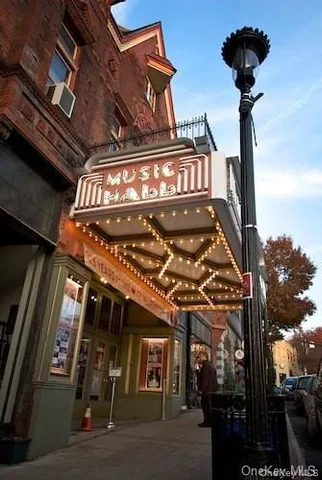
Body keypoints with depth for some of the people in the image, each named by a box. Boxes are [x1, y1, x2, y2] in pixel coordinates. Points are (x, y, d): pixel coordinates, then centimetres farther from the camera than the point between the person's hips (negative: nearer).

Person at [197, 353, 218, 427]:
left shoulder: (205, 365, -16)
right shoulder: (211, 365, 16)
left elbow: (205, 379, -21)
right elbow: (214, 378, 21)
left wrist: (201, 389, -19)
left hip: (206, 390, -10)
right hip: (212, 389, 10)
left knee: (205, 405, -4)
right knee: (208, 405, 15)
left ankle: (207, 422, -1)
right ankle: (208, 421, 21)